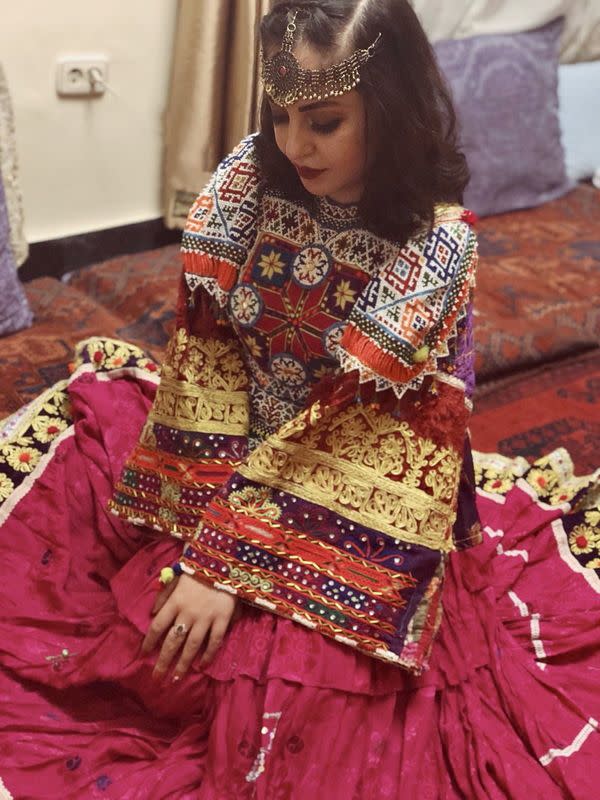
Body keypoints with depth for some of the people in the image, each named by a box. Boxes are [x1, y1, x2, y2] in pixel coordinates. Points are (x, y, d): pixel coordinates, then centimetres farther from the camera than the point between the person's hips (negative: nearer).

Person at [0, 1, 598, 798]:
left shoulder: (437, 244, -20)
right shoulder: (250, 178, -9)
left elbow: (365, 431, -21)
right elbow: (207, 351, -11)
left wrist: (230, 561, -23)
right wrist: (209, 523, -20)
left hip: (353, 495, -4)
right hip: (233, 450, 5)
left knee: (289, 682, -17)